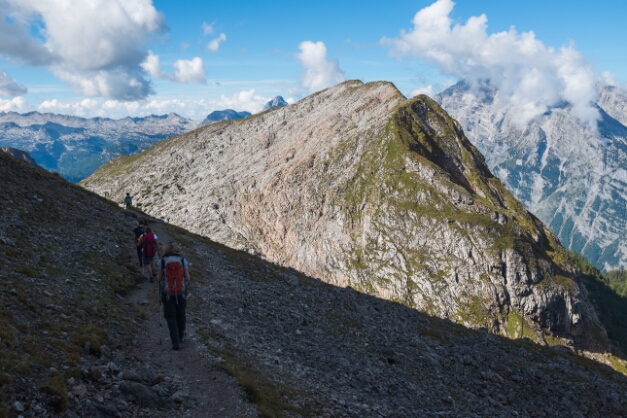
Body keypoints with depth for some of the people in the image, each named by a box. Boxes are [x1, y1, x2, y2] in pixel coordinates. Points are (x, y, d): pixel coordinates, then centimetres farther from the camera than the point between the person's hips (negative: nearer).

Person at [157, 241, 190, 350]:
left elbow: (159, 278, -2)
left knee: (170, 317, 5)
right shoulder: (183, 260, -4)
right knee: (181, 315, 19)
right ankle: (180, 337, 34)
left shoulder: (162, 261, -6)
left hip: (167, 293, -1)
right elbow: (187, 278, -4)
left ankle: (175, 342, -4)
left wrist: (157, 276, 20)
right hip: (181, 292, 1)